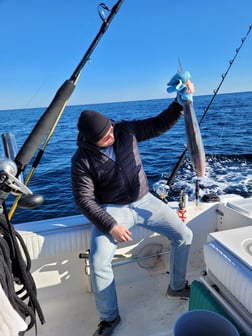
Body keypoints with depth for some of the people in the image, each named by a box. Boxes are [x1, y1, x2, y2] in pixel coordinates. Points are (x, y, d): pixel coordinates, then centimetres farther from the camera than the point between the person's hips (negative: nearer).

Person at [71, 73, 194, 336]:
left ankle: (177, 287, 26)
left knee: (184, 235, 0)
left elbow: (159, 124, -1)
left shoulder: (125, 131, -7)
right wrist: (110, 226, -22)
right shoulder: (82, 159, -14)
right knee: (98, 261, -20)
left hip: (144, 201, 4)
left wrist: (181, 101, -14)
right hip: (112, 209, -3)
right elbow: (83, 198, -15)